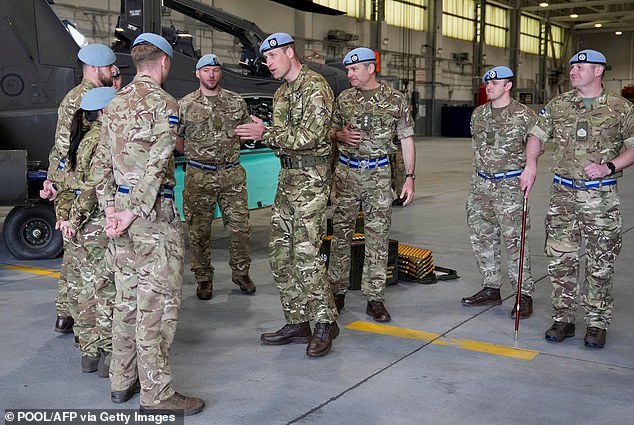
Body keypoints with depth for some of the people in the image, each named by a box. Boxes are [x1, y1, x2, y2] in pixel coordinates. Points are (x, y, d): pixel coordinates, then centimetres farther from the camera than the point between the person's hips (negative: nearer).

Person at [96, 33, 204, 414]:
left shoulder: (117, 103, 13)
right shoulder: (164, 104, -11)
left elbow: (104, 160, 13)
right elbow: (156, 165, -19)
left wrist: (111, 207, 9)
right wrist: (134, 212, -16)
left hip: (123, 207, 8)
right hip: (154, 212, -8)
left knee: (128, 298, 15)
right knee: (159, 302, -3)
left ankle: (122, 381, 25)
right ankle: (157, 394, 3)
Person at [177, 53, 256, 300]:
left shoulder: (236, 102, 7)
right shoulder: (185, 105, 1)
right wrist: (196, 153, 3)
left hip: (232, 174, 2)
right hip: (199, 176, -1)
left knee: (240, 227, 4)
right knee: (199, 231, 4)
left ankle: (241, 272, 22)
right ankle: (204, 278, 17)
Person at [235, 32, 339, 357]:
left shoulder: (315, 87, -11)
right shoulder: (282, 93, 18)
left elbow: (309, 136, -20)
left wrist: (266, 133, -18)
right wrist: (261, 134, 3)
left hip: (310, 178, -9)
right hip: (287, 176, 10)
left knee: (306, 255, -10)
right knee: (280, 254, 9)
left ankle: (325, 323, 5)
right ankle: (297, 323, 18)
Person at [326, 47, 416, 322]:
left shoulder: (395, 100, 1)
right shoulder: (344, 98, 9)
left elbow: (407, 140, 2)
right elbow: (331, 131, 19)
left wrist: (410, 177, -4)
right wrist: (340, 135, -6)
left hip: (378, 175, -2)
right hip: (346, 173, 2)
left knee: (378, 238, 0)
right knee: (341, 234, 5)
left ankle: (374, 299, 7)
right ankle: (337, 292, 17)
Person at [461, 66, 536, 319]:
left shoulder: (524, 115, -6)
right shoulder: (478, 114, 12)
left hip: (510, 186, -6)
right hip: (481, 184, 6)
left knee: (514, 240, -7)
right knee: (482, 238, 10)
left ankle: (524, 294, 2)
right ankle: (491, 289, 21)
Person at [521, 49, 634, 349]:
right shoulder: (558, 105, 8)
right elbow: (537, 135, 12)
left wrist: (609, 167, -14)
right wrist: (531, 166, -4)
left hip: (602, 199, -2)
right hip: (563, 194, 3)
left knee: (600, 264, 3)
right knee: (560, 259, 5)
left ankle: (597, 324, 15)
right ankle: (563, 319, 17)